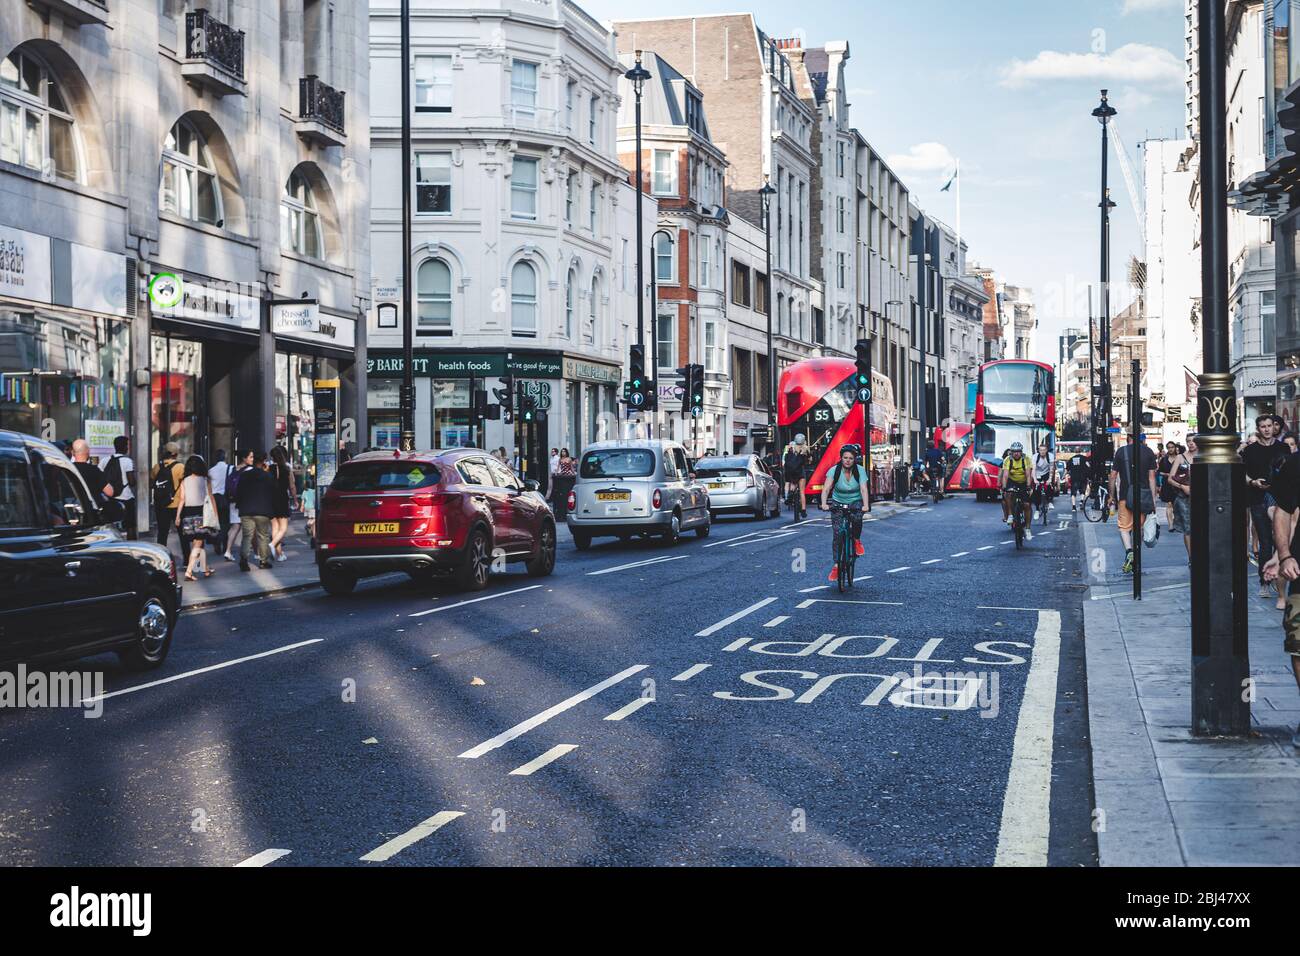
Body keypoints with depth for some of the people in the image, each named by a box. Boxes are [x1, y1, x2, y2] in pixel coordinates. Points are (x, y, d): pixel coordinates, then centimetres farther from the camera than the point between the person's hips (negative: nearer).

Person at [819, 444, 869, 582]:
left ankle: (857, 540, -3)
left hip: (855, 502, 0)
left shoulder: (860, 470, -14)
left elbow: (863, 489, -25)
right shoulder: (834, 470, -16)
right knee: (837, 533, -11)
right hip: (838, 503, 0)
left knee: (856, 518, -34)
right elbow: (826, 489, -26)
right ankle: (836, 565, -4)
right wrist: (824, 504, -44)